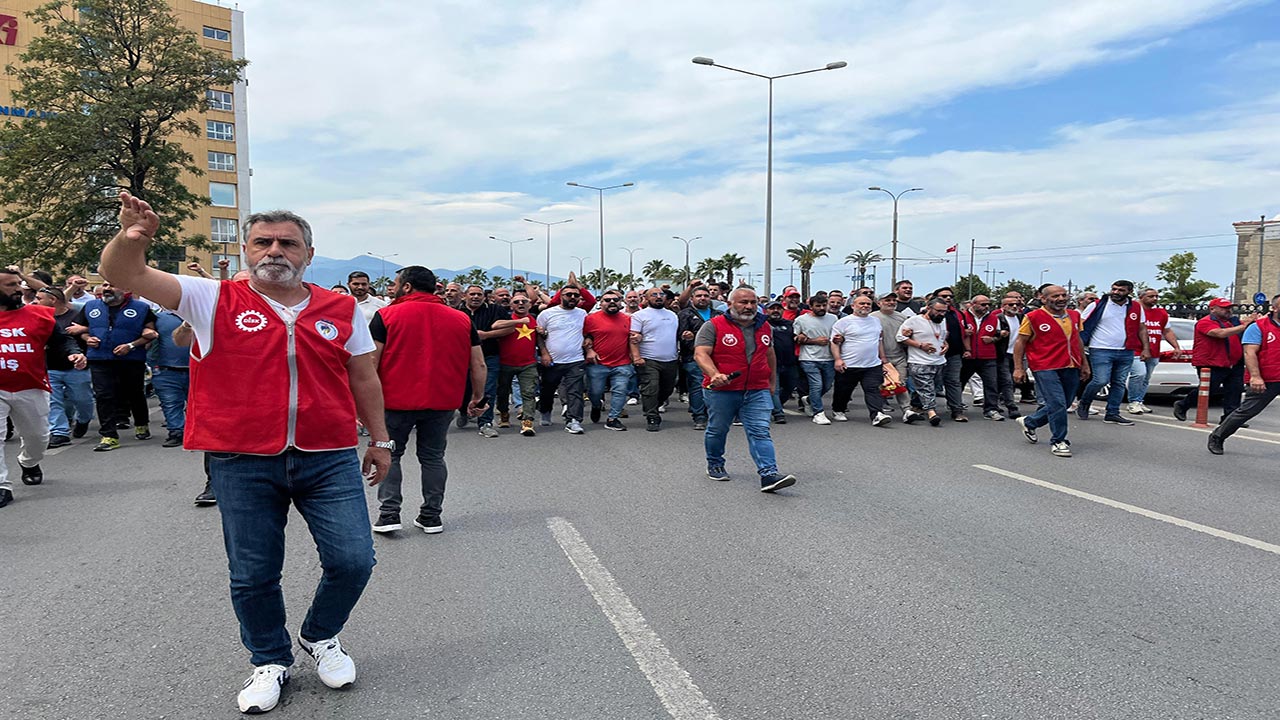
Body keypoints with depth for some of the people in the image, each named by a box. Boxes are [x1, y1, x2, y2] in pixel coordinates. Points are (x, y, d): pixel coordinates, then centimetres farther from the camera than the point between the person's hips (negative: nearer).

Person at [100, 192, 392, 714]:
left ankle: (321, 637, 32)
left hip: (329, 459, 1)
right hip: (242, 462, -1)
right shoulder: (213, 299, 0)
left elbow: (364, 378, 13)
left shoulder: (342, 310, 5)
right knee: (253, 575, 11)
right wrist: (130, 238, -32)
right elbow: (123, 275, -10)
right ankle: (270, 662, 36)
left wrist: (379, 440, 15)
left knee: (353, 561, 1)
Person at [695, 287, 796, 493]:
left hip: (757, 391, 3)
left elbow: (769, 354, 25)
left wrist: (771, 381, 30)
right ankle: (715, 465, 35)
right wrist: (715, 375, -30)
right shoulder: (713, 326, -7)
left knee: (760, 432, -8)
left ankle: (769, 475, -15)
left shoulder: (765, 327, 11)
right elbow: (700, 354, -15)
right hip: (721, 391, -3)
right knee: (717, 430, 13)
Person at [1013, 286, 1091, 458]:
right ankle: (1058, 441, 4)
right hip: (1046, 368, -6)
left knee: (1061, 405, 12)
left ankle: (1028, 422, 33)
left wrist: (1085, 364, 22)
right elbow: (1020, 342, -3)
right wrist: (1018, 368, -8)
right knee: (1057, 404, -11)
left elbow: (1078, 339, 23)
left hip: (1071, 368, 6)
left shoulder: (1074, 316, 12)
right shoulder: (1033, 317, -5)